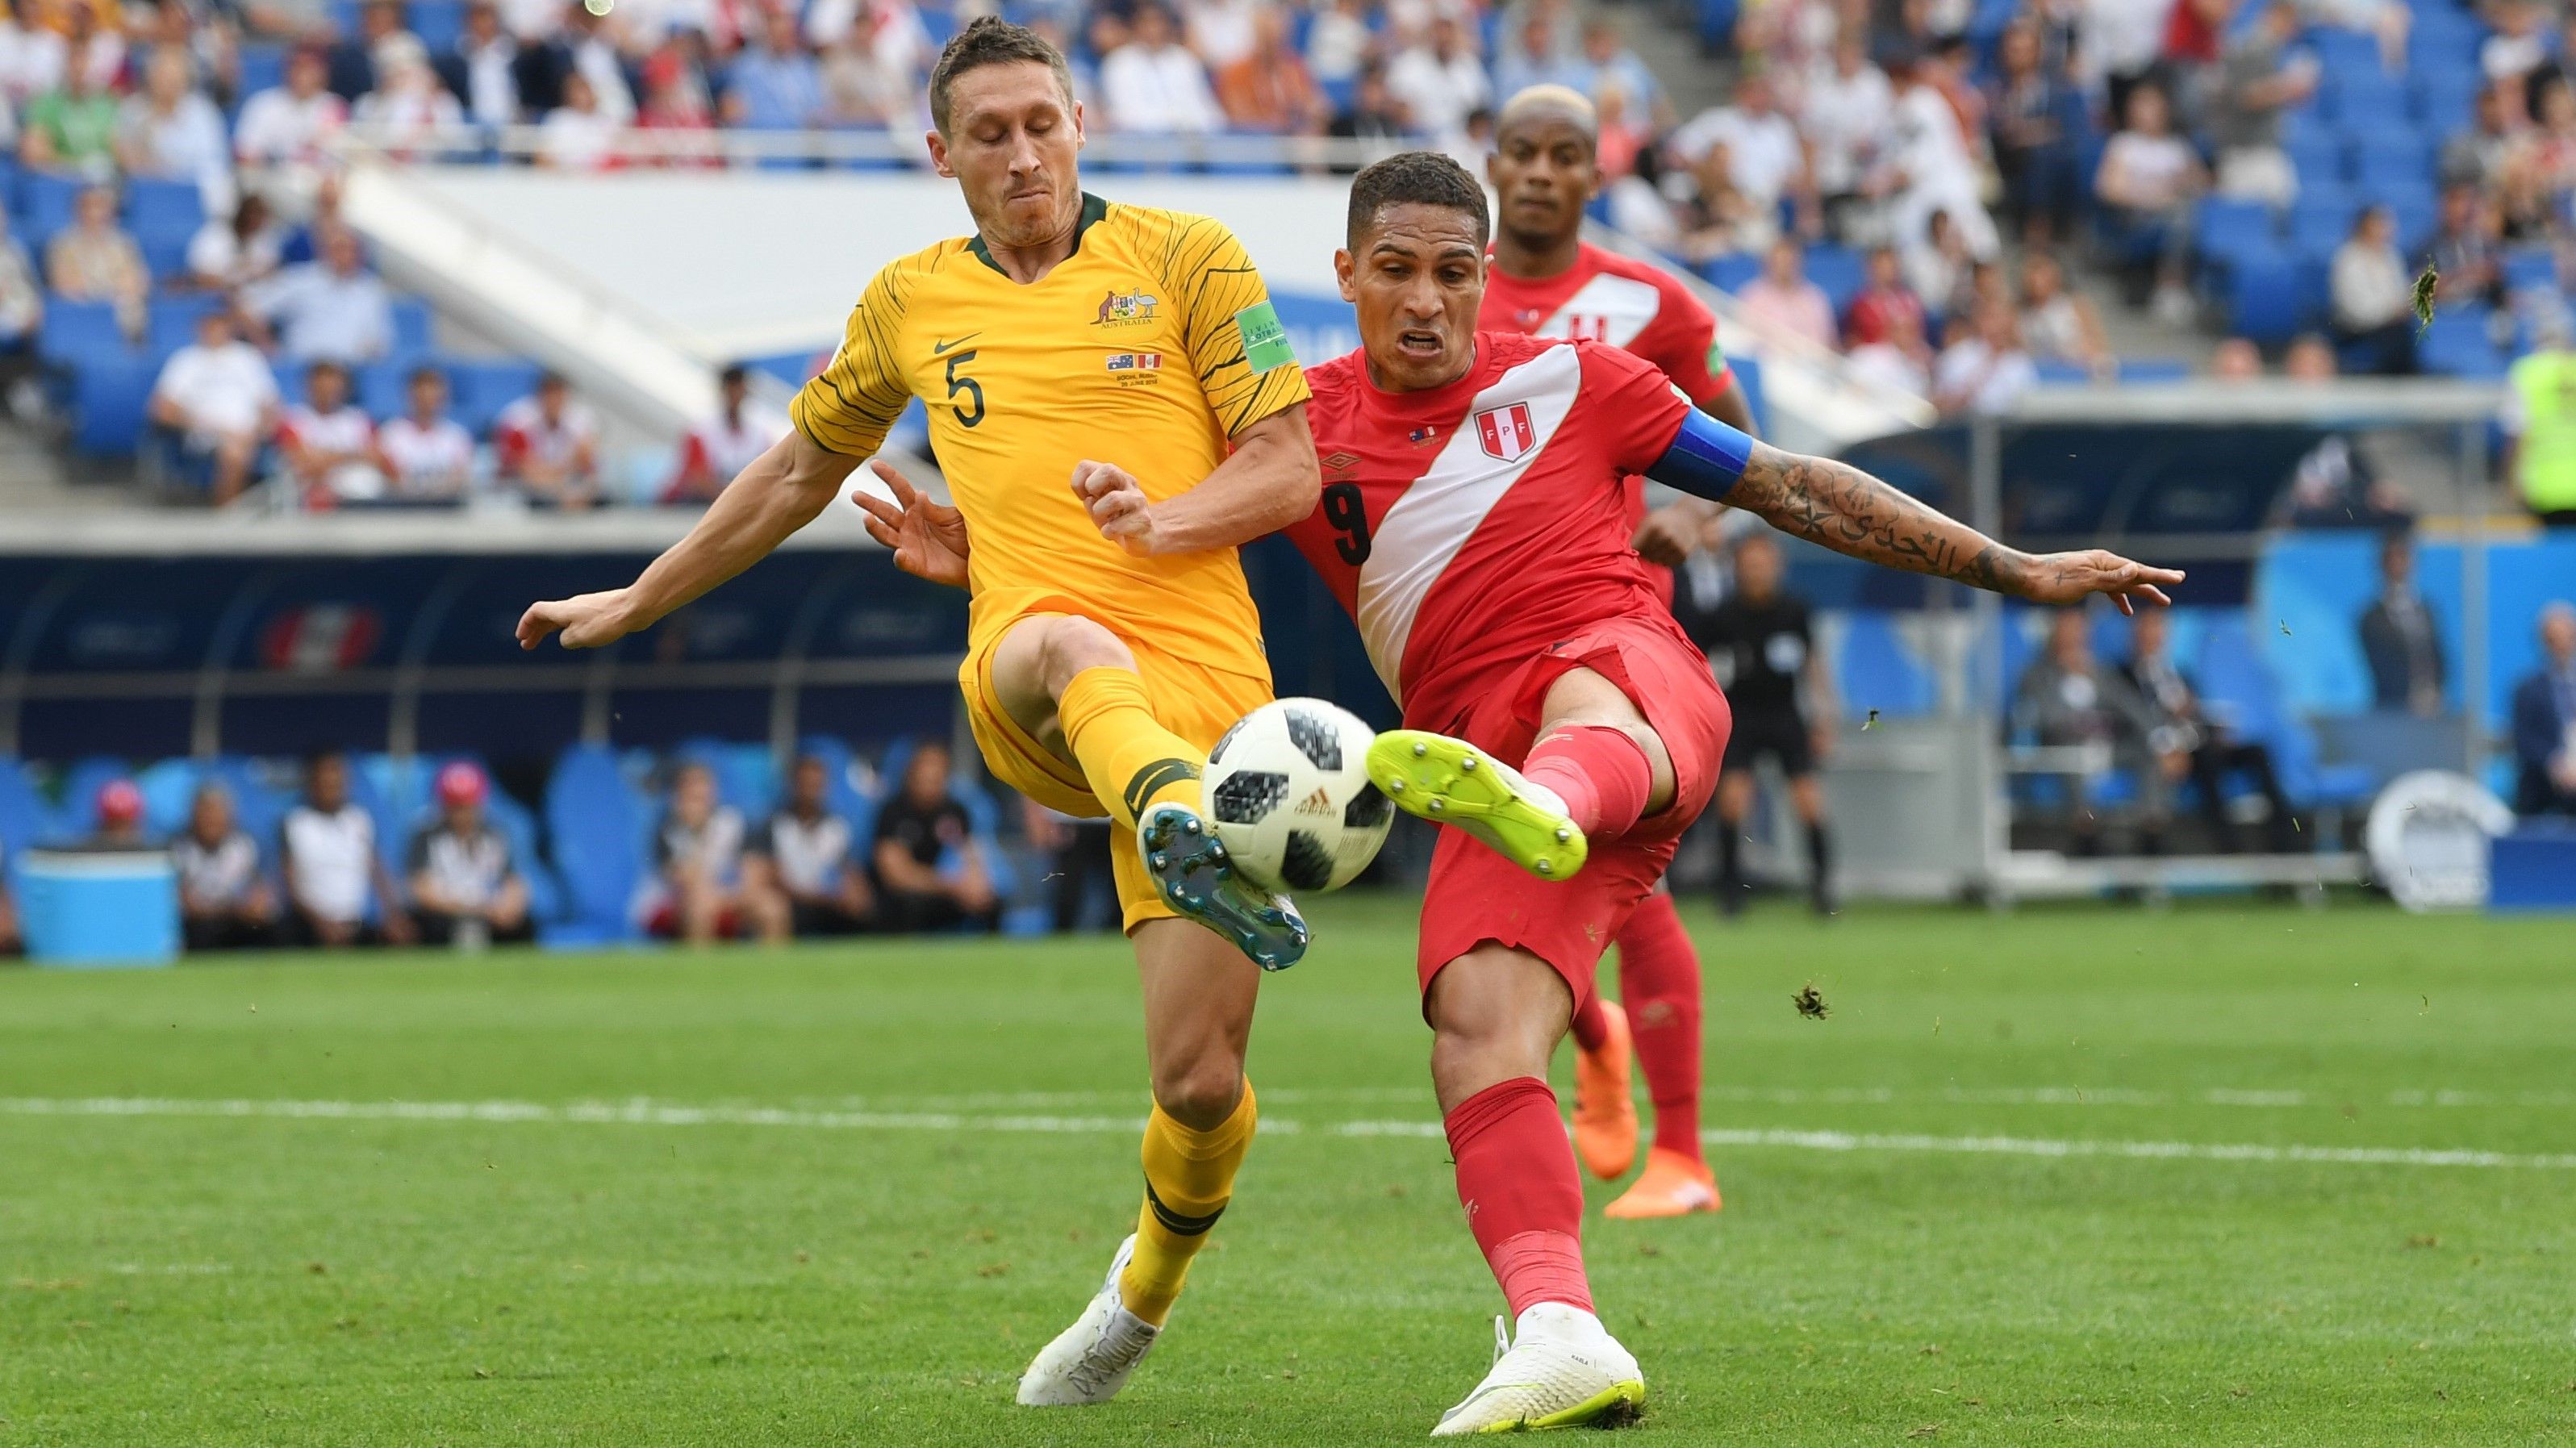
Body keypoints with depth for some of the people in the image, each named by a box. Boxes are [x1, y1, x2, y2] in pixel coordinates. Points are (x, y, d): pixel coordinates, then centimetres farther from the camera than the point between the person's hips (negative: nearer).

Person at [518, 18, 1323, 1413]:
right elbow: (799, 471, 36)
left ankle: (1148, 1285, 22)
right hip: (1023, 695, 1)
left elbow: (1290, 469, 8)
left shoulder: (1186, 257, 11)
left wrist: (1170, 520, -12)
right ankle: (1195, 835, -74)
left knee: (1200, 1083, -11)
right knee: (1069, 646, -42)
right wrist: (636, 602, 42)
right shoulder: (912, 302, 21)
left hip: (1202, 683, -1)